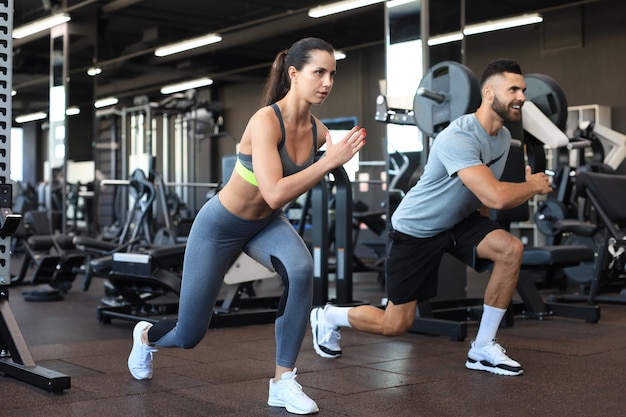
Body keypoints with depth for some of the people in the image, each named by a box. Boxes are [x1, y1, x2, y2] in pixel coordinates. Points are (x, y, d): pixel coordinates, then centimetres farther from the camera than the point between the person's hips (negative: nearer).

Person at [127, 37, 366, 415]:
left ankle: (284, 382, -16)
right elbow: (275, 194, -42)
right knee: (190, 334, 8)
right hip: (220, 225, -5)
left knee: (301, 270, -31)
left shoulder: (319, 131, -13)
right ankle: (146, 335, 48)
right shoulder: (266, 121, -33)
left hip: (266, 224, 5)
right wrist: (329, 161, -41)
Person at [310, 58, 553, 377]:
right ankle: (329, 317, 29)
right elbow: (495, 197, -38)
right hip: (415, 229, -7)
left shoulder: (503, 136, -2)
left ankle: (483, 348, -6)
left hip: (458, 220, 7)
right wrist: (534, 185, -21)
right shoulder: (459, 138, -31)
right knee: (396, 324, -1)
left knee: (511, 250, -19)